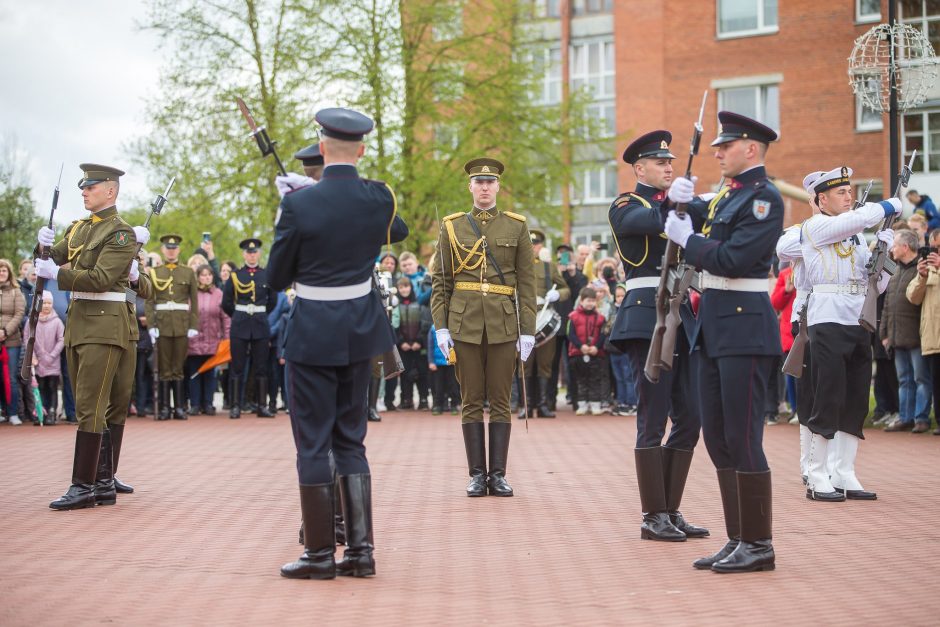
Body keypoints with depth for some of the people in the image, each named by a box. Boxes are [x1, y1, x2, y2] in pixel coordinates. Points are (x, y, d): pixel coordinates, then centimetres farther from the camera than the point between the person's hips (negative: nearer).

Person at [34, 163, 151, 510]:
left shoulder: (122, 233, -8)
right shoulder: (77, 228, 16)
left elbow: (100, 279, -17)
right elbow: (53, 260, 13)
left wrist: (56, 273, -19)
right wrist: (44, 246, -7)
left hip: (106, 325, -8)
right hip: (78, 322, 8)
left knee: (90, 406, -10)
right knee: (100, 406, 11)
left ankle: (84, 487, -8)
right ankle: (104, 482, 16)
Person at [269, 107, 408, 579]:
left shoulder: (299, 204, -14)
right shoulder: (378, 198, -3)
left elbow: (276, 279, -5)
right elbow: (398, 230, 22)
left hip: (312, 333, -4)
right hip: (360, 329, 4)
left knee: (313, 442, 4)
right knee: (351, 439, 13)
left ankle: (320, 553, 7)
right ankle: (360, 549, 12)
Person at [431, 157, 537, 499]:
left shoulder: (516, 226, 5)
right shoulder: (451, 226, 7)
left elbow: (527, 283, 3)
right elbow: (441, 282, 5)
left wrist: (528, 330, -3)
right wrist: (441, 326, -3)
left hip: (504, 325, 0)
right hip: (465, 324, 0)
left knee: (500, 402, 2)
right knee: (471, 402, 3)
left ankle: (498, 474, 8)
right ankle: (477, 474, 8)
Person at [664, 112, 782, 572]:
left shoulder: (764, 198, -12)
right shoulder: (728, 195, 17)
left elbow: (732, 259, -21)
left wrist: (686, 238, -8)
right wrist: (682, 200, 3)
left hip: (744, 330, -10)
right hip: (714, 328, 10)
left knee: (742, 439, -6)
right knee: (717, 438, 11)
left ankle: (758, 544, 3)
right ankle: (737, 539, 18)